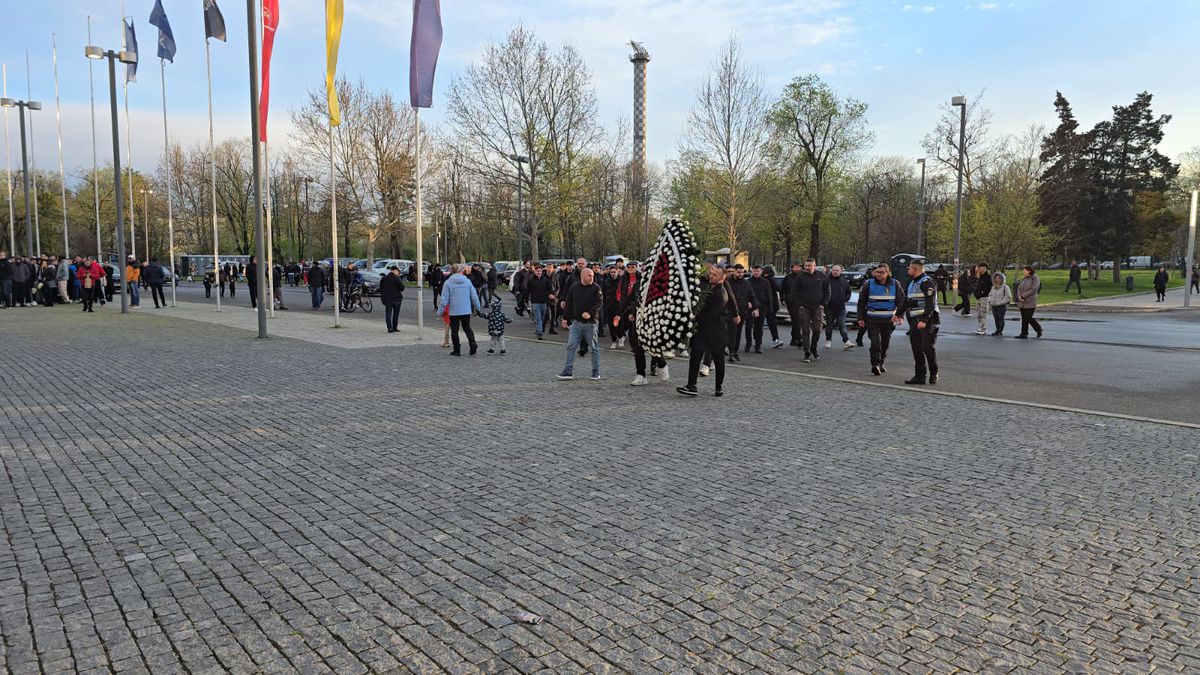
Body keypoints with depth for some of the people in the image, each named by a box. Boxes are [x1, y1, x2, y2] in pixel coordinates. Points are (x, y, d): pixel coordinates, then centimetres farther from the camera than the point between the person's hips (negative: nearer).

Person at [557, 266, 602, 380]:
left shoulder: (596, 288, -2)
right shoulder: (573, 287, 7)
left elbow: (599, 303, -10)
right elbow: (569, 304, 13)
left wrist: (590, 313, -23)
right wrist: (565, 318, 10)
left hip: (590, 323, -3)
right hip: (576, 322, 3)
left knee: (594, 348, 5)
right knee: (571, 346, -1)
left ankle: (596, 372, 16)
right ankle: (568, 371, 4)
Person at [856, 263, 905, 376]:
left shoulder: (895, 285, 3)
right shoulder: (869, 284, -1)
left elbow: (901, 302, 7)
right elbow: (861, 302, 5)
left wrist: (900, 316, -5)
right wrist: (861, 318, 0)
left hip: (888, 320, 2)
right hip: (872, 319, -2)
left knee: (885, 343, 11)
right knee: (875, 342, -14)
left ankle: (881, 363, 27)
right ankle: (875, 364, -17)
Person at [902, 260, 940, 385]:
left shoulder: (927, 282, -10)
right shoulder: (911, 283, 19)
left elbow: (930, 303, -19)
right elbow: (906, 301, 26)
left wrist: (924, 320, -25)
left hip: (928, 321, -8)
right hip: (915, 321, 8)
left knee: (927, 347, -8)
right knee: (916, 349, 5)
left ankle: (933, 374, 8)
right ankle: (919, 376, 9)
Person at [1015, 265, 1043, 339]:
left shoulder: (1035, 279, -8)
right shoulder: (1023, 279, 13)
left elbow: (1033, 290, -18)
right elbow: (1019, 288, 10)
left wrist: (1023, 296, -17)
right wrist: (1019, 296, -8)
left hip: (1030, 303, -7)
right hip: (1022, 302, 7)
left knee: (1028, 318, -7)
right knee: (1024, 318, 6)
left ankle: (1038, 328, 17)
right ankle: (1024, 334, 9)